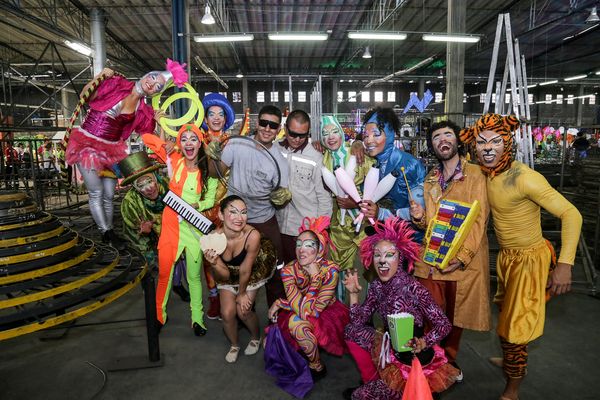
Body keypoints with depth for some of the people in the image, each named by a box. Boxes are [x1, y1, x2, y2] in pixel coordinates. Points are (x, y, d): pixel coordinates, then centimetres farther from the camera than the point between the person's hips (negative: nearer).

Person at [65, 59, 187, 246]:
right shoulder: (115, 84, -5)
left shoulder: (143, 110, 2)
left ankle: (108, 233, 23)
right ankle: (107, 232, 4)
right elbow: (84, 97, -2)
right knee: (96, 192, -6)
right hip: (86, 142, -3)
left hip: (112, 149, 4)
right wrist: (99, 77, -12)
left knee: (108, 195, 8)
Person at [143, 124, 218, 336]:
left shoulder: (208, 169, -4)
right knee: (164, 272, 10)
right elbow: (146, 138, 3)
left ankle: (197, 318, 25)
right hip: (171, 224, 1)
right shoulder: (174, 159, -3)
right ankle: (159, 314, 31)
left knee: (194, 275, 9)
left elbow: (210, 199, -1)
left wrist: (197, 205, -18)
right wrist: (166, 145, -11)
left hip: (194, 226, 0)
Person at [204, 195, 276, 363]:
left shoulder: (253, 235, -38)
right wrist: (214, 264, -41)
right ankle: (234, 345, 28)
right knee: (227, 313, -6)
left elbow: (245, 270, -21)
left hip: (252, 273, -2)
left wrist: (242, 293, -7)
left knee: (243, 311, -7)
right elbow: (224, 275, -20)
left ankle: (256, 338, 29)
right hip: (229, 275, 2)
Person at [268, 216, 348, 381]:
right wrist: (314, 278, -31)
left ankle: (317, 367, -5)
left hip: (329, 314, -3)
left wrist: (280, 302, -23)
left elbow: (312, 311, -27)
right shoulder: (289, 270, -18)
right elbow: (304, 310, -27)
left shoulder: (330, 270, -25)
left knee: (297, 322, -30)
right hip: (298, 316, 3)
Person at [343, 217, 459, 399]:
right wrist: (354, 293, -13)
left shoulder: (412, 288, -26)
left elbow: (444, 325, -20)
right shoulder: (376, 286, -7)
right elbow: (358, 322, -2)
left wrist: (423, 343, -35)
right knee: (351, 330, 1)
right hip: (390, 346, 6)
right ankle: (372, 381, 14)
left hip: (413, 356, -6)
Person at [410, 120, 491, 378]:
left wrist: (462, 257, -18)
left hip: (464, 260, -3)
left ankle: (449, 360, 32)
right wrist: (419, 217, -6)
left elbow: (479, 220, -10)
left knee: (455, 314, 10)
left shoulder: (475, 175, -4)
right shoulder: (430, 179, 12)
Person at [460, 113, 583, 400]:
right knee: (506, 313, 26)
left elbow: (571, 214, -25)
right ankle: (512, 360, 54)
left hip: (529, 259, -7)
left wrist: (565, 264, -29)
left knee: (514, 325, 5)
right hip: (506, 255, 7)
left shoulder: (525, 177, -28)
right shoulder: (486, 174, -6)